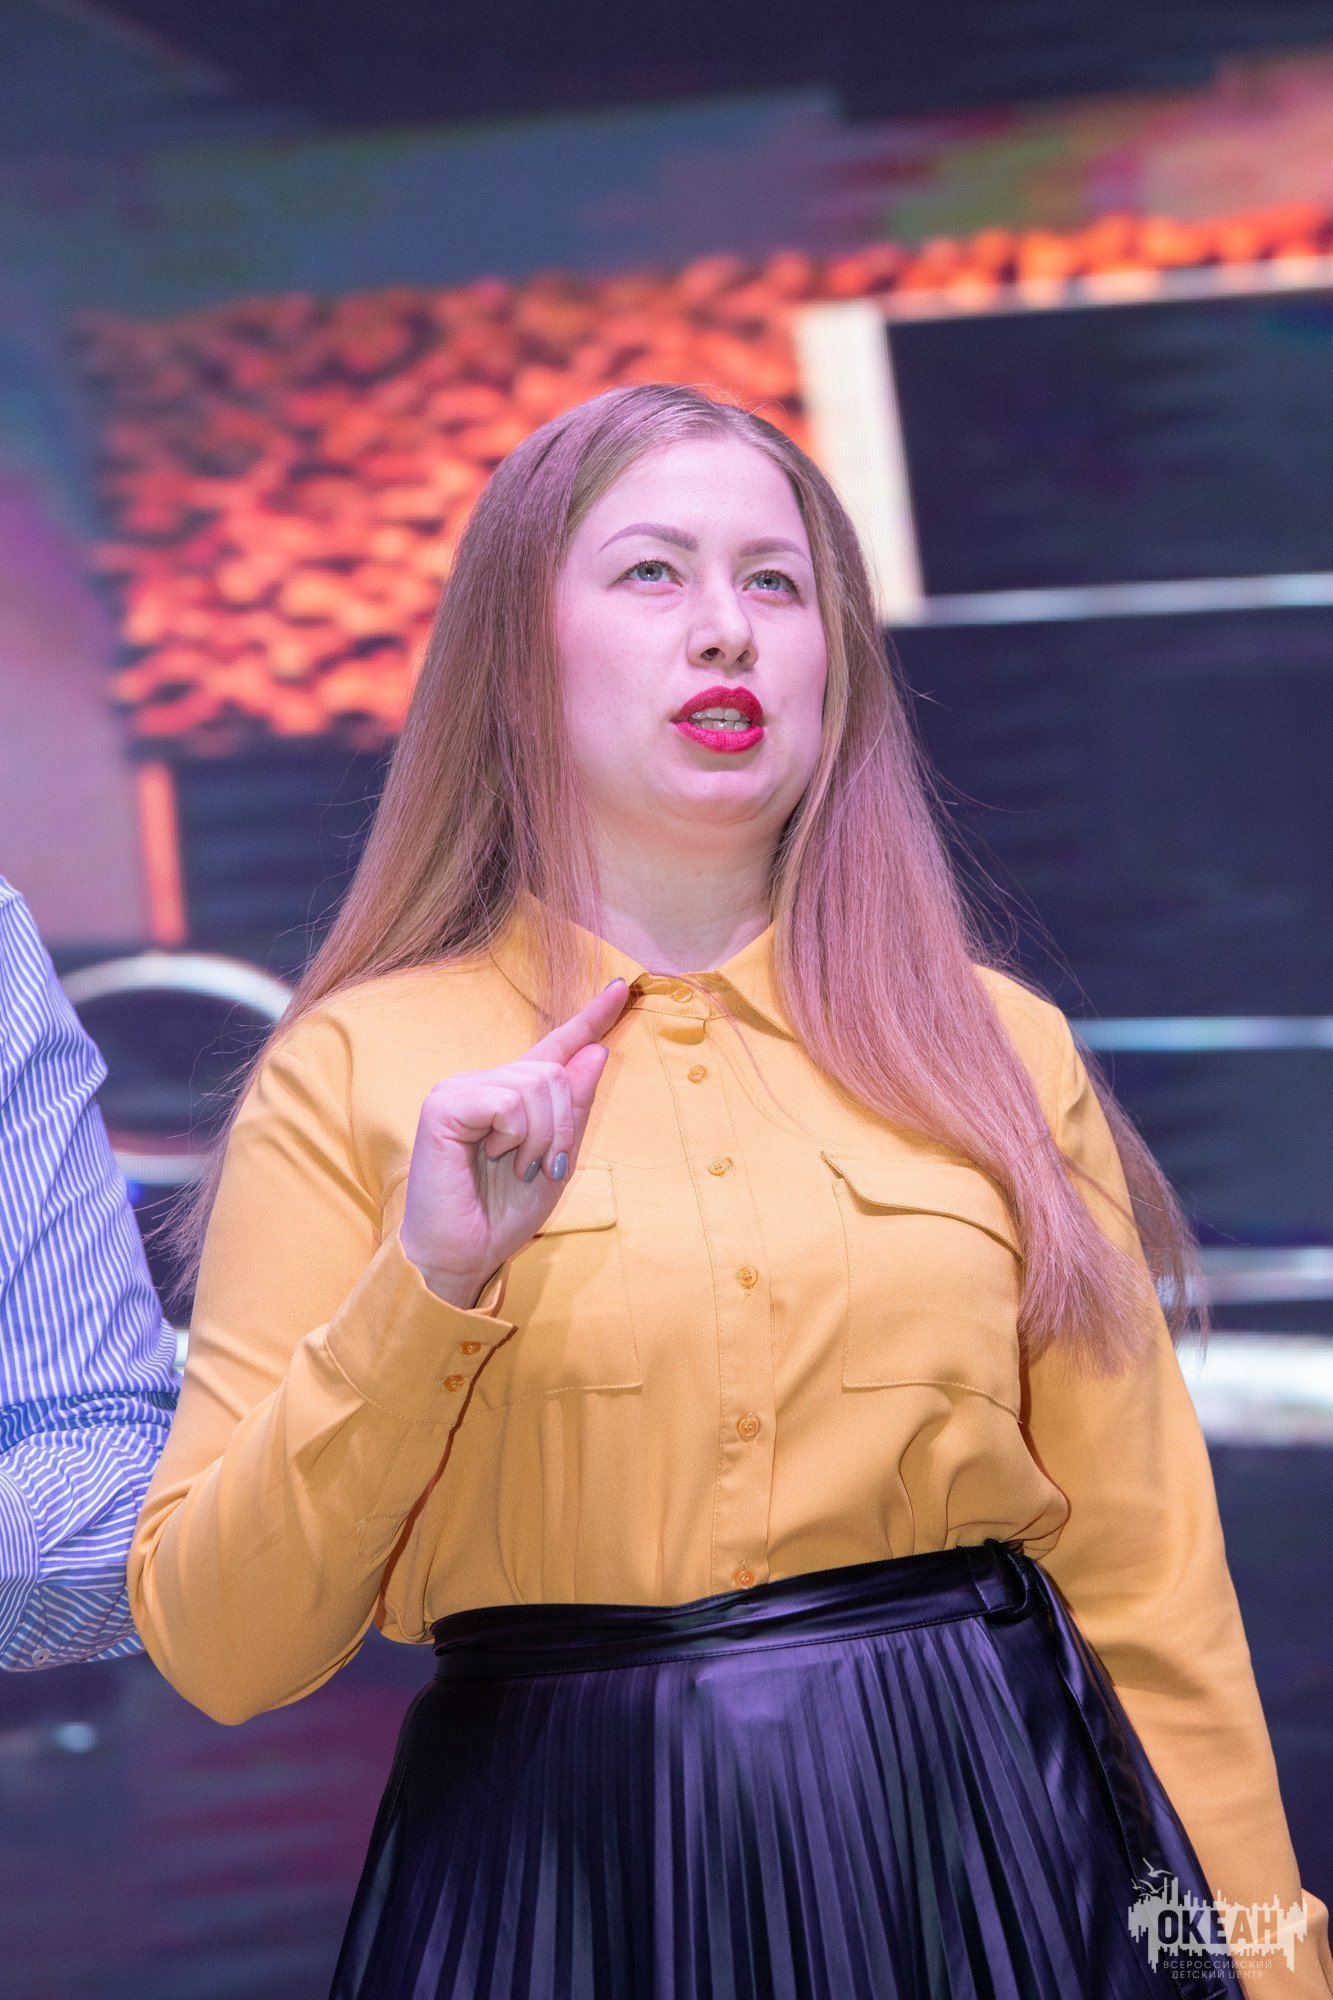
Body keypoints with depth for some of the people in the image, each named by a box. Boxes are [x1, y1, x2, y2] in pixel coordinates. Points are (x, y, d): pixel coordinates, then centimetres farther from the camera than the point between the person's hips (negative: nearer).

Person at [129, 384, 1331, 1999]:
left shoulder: (995, 1052, 5)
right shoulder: (359, 1072, 0)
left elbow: (1147, 1592, 6)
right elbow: (217, 1649, -6)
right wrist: (425, 1290, -17)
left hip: (989, 1858, 2)